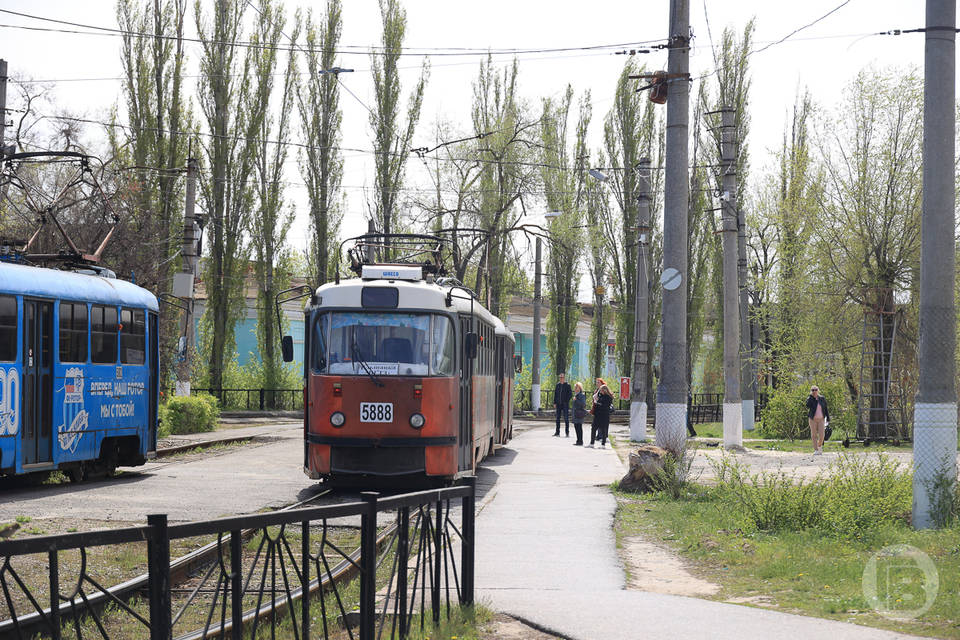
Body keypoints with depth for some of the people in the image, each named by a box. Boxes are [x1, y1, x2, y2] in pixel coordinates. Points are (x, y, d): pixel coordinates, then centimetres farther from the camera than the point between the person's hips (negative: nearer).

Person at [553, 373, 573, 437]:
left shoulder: (567, 385, -3)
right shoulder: (557, 385, 9)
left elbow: (570, 394, -4)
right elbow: (555, 394, 12)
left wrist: (566, 401, -12)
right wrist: (554, 403, 7)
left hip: (565, 404, -4)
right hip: (558, 404, 4)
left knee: (566, 418, -3)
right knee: (558, 418, 7)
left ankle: (567, 433, 2)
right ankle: (557, 432, 12)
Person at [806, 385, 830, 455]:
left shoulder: (822, 399, 2)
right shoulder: (810, 399, -4)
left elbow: (826, 409, 7)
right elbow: (808, 406, -23)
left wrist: (828, 418, 4)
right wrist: (811, 396, -20)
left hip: (821, 419, 1)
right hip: (813, 419, -1)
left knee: (821, 435, -5)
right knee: (814, 435, 0)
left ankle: (819, 445, 24)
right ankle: (816, 450, 8)